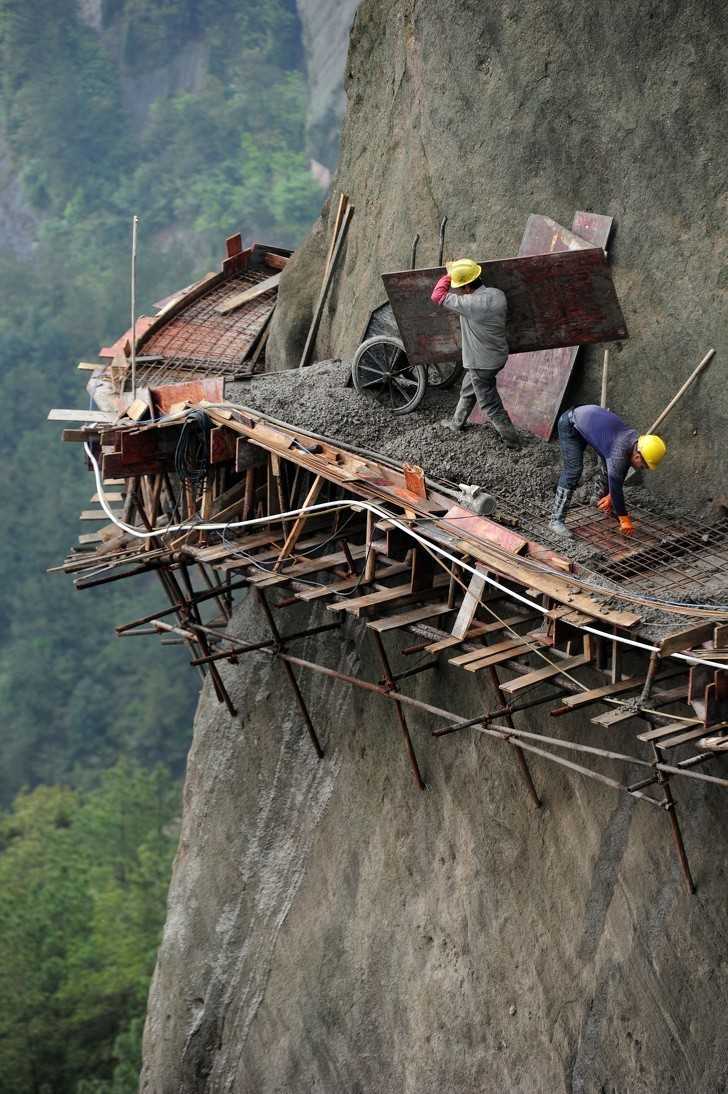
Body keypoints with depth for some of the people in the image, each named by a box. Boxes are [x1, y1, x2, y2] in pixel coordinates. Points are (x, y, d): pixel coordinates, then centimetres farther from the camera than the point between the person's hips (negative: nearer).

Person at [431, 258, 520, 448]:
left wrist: (449, 275, -8)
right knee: (467, 390, 29)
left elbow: (438, 296, -23)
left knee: (490, 405, 7)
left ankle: (512, 441, 17)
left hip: (482, 363, -9)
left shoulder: (471, 304, -32)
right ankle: (457, 423, 48)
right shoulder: (498, 294, -9)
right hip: (499, 355, 9)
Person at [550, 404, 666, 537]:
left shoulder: (635, 440, -10)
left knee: (609, 466, 12)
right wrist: (624, 519, -19)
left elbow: (620, 475, 6)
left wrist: (610, 496, 11)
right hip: (570, 425, -9)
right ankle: (556, 520, -17)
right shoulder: (619, 453, -34)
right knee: (573, 471, -19)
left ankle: (604, 503, 35)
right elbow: (616, 487, -27)